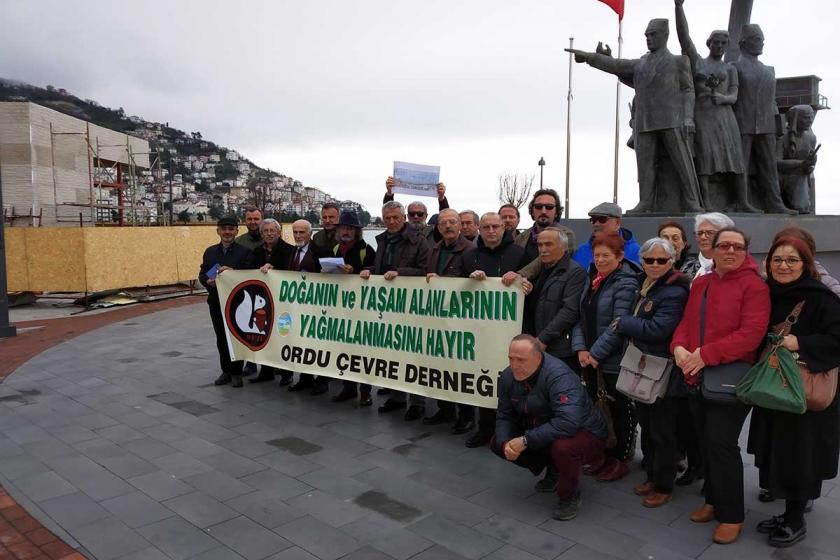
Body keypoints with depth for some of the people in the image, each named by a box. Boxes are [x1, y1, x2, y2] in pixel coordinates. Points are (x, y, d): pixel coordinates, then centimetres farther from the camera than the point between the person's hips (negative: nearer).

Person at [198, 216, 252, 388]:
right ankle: (226, 370, 24)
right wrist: (209, 282, -12)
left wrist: (232, 271, -25)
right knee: (221, 339, 12)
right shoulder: (210, 252, 10)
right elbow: (202, 275, 10)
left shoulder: (244, 251, -4)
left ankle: (236, 372, 16)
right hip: (216, 302, 4)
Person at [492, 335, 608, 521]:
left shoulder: (559, 375, -31)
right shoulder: (508, 376, -10)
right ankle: (554, 470, 16)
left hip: (584, 434, -7)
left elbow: (568, 423, -43)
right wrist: (505, 443, -22)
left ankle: (570, 496, -5)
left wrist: (526, 441, -38)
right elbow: (504, 416, -1)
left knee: (562, 447, -39)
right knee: (497, 443, -3)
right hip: (541, 434, 7)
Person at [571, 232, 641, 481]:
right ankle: (605, 455, 30)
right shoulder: (593, 280, 9)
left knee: (620, 410, 8)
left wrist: (596, 353, -16)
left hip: (615, 361, -7)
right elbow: (581, 317, 7)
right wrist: (581, 349, -5)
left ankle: (621, 459, 24)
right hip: (590, 359, 7)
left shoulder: (626, 283, -13)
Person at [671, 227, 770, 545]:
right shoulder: (700, 283, 13)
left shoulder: (754, 286, -8)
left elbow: (751, 333, -18)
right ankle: (714, 501, 30)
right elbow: (686, 322, 13)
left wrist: (705, 354, -21)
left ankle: (732, 515, 11)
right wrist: (679, 347, -9)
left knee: (722, 445, -6)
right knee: (707, 443, 13)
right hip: (698, 378, 6)